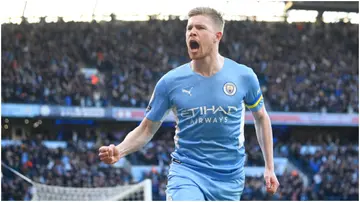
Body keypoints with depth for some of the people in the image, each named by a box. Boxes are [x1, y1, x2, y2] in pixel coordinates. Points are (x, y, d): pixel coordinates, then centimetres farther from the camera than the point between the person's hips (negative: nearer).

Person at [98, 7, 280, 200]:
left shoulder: (243, 76, -3)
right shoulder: (170, 82, -5)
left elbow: (261, 117, 12)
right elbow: (147, 128, 2)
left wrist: (269, 168, 10)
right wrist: (119, 151, -17)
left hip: (228, 178, 2)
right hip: (186, 171, -2)